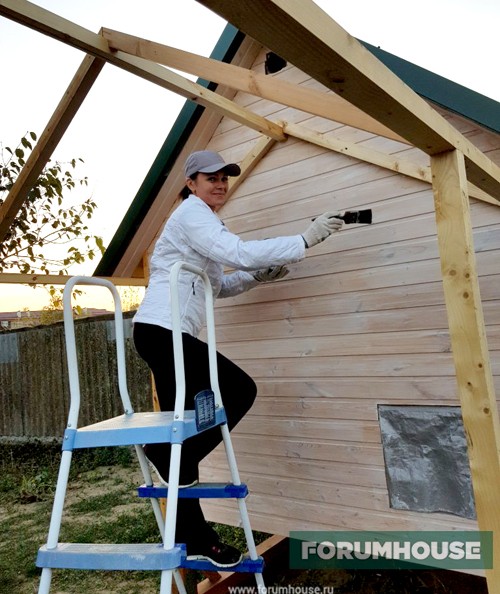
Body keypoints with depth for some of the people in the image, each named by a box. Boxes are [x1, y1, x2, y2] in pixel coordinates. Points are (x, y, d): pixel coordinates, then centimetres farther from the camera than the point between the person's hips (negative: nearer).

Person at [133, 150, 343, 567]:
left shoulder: (202, 219, 24)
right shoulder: (191, 214, -7)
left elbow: (216, 285, 24)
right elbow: (240, 253, -22)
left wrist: (258, 276, 8)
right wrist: (305, 239, -19)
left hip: (162, 333, 10)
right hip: (163, 330, -10)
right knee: (239, 390, -9)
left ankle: (192, 539, 18)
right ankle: (169, 449, 0)